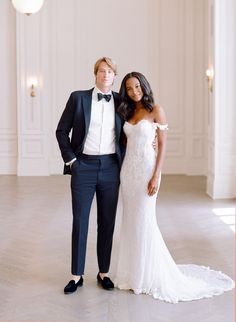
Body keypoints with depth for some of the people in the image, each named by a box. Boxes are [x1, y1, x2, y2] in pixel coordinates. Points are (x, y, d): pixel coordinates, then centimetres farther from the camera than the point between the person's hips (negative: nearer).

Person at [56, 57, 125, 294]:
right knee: (80, 221, 3)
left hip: (110, 167, 2)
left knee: (107, 221, 8)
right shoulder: (78, 98, 1)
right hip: (84, 167, -2)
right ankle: (76, 275, 13)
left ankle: (104, 272, 21)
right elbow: (62, 130, 2)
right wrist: (70, 159, -4)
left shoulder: (121, 102, 6)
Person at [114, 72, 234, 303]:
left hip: (146, 168, -6)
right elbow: (127, 142, 14)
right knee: (130, 221, 9)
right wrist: (122, 172, 2)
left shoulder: (156, 110, -6)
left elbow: (162, 145, -9)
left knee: (144, 221, -4)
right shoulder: (128, 113, 11)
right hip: (128, 169, 6)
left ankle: (150, 275, 10)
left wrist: (156, 176, -15)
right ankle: (133, 273, 19)